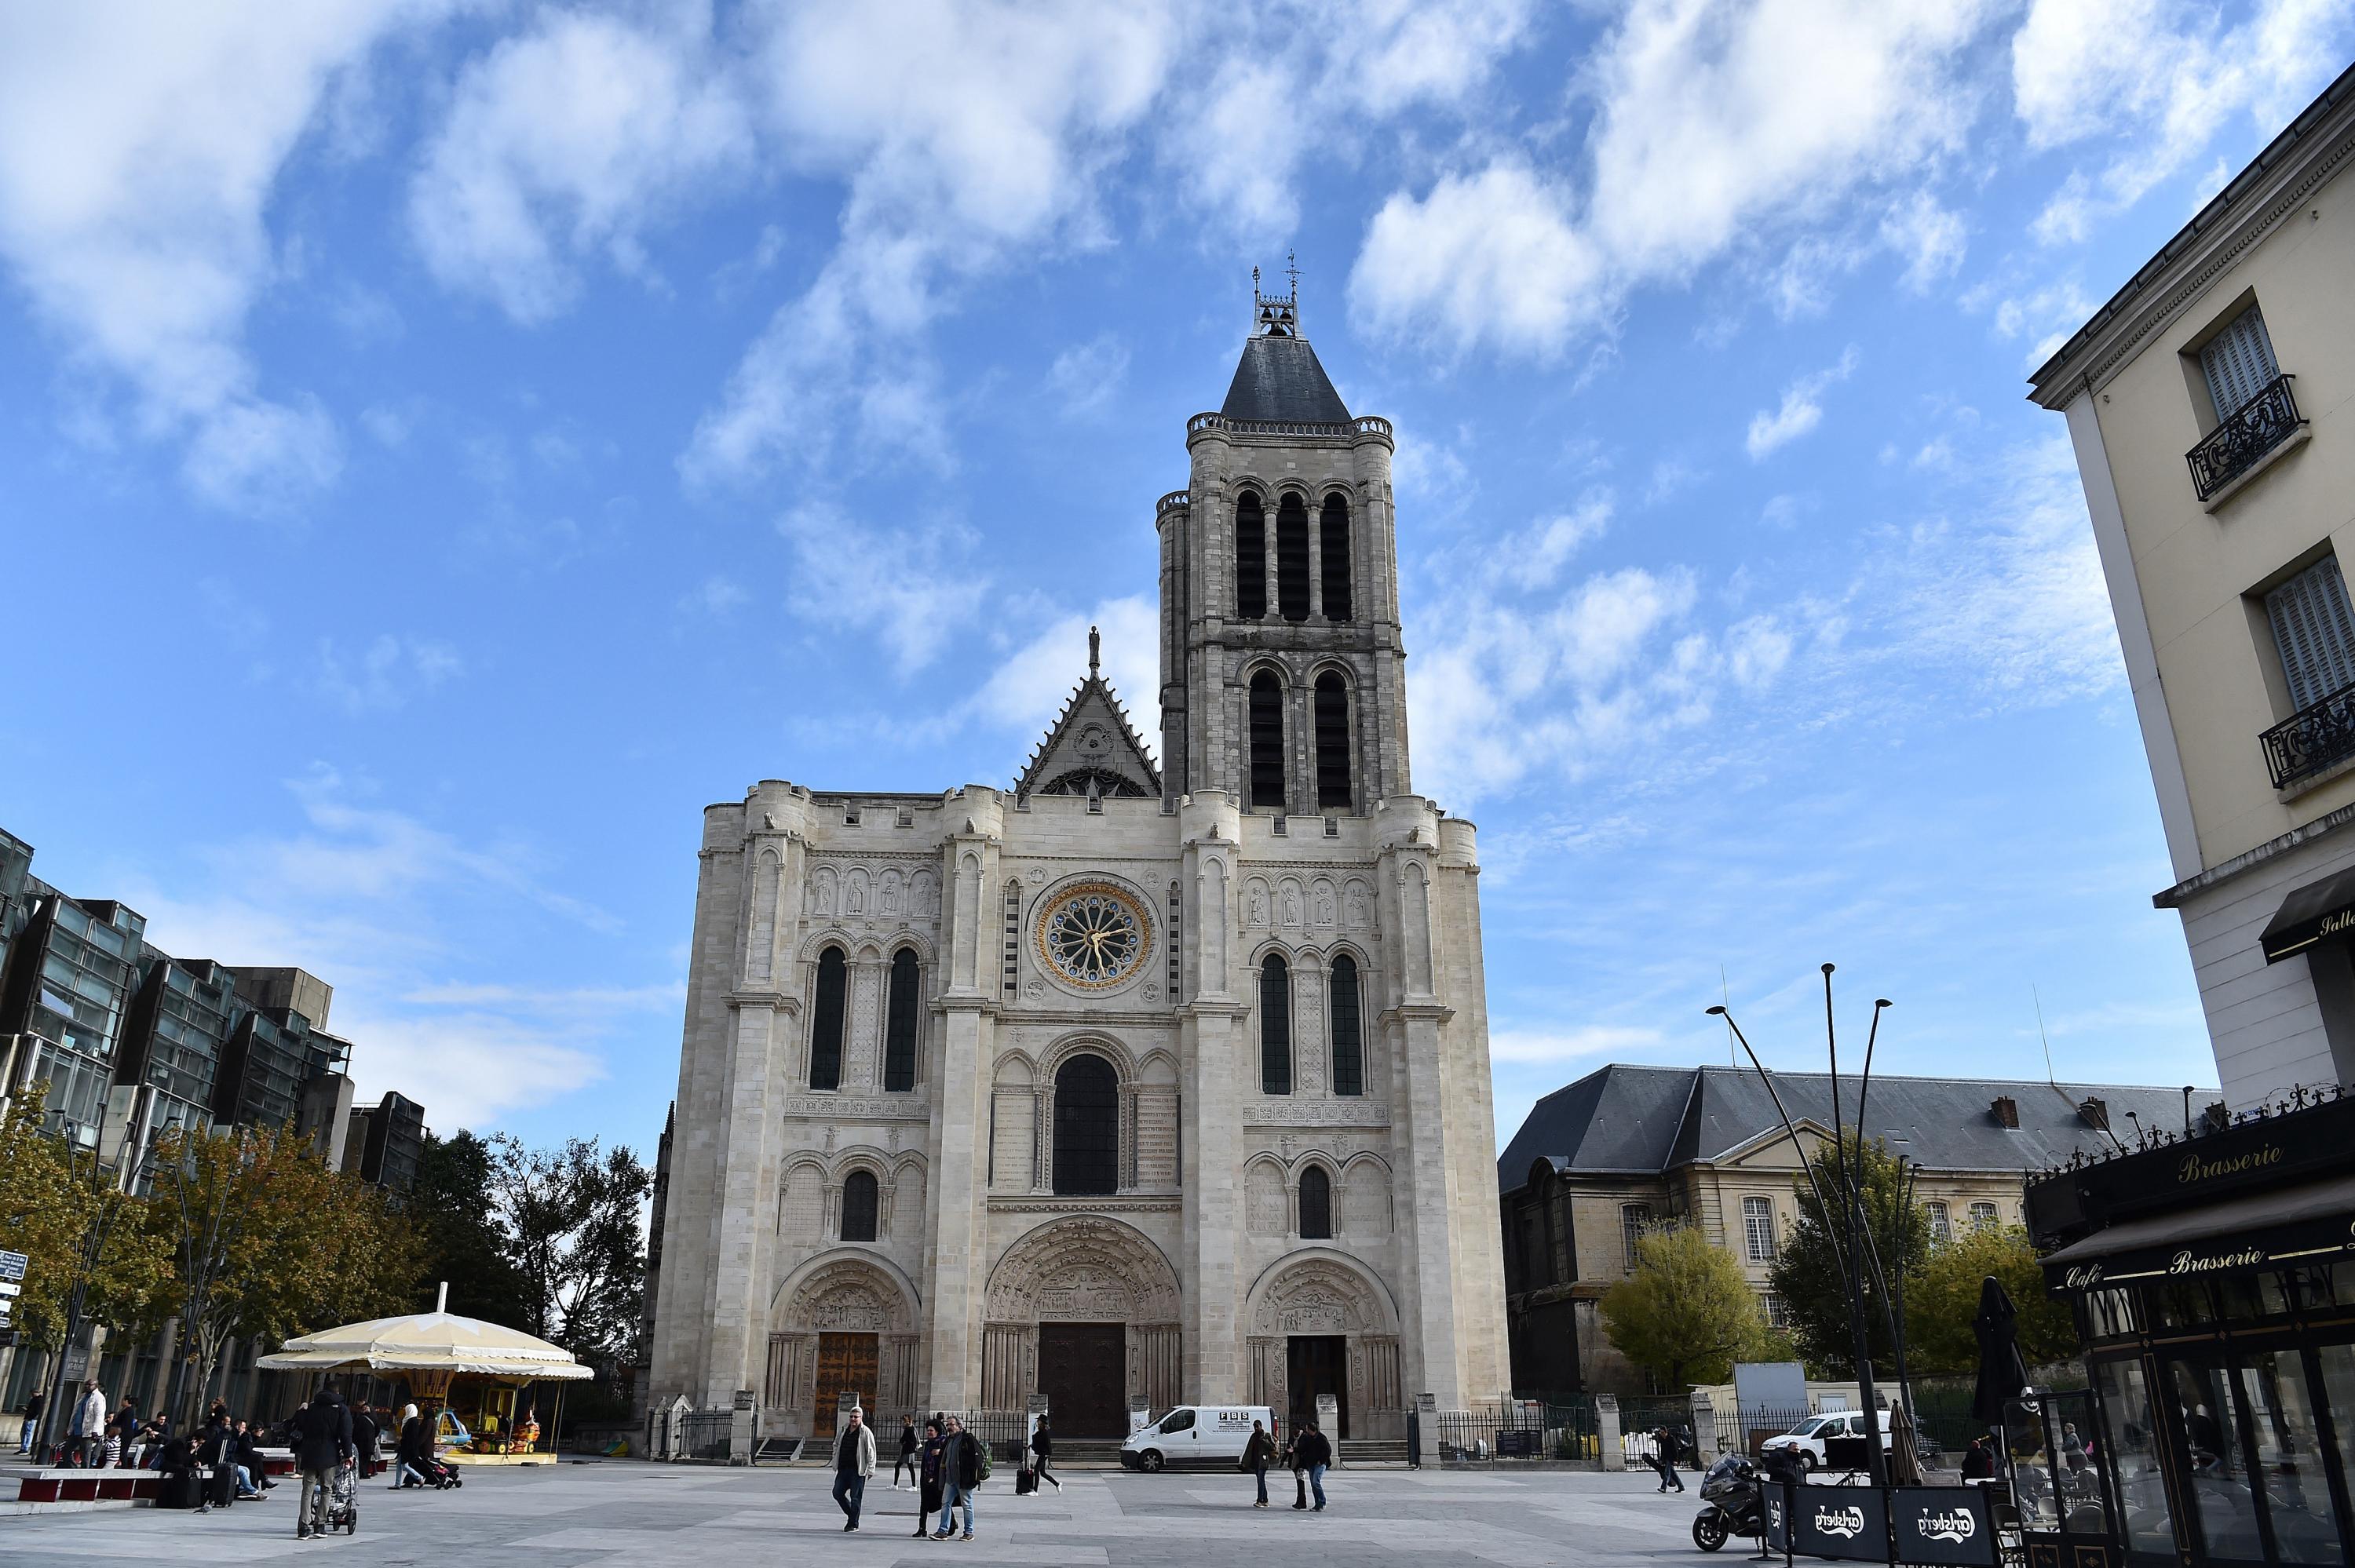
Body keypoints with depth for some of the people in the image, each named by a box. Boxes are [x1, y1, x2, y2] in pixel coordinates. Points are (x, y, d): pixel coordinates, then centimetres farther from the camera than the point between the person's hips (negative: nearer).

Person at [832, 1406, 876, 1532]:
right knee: (837, 1493, 9)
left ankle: (853, 1523, 9)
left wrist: (870, 1470, -11)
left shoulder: (866, 1433, -8)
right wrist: (835, 1461, 16)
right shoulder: (843, 1430, 9)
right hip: (843, 1469, 6)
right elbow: (836, 1445, 25)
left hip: (857, 1470, -6)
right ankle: (851, 1514, 28)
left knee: (855, 1497, -2)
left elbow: (871, 1453, -8)